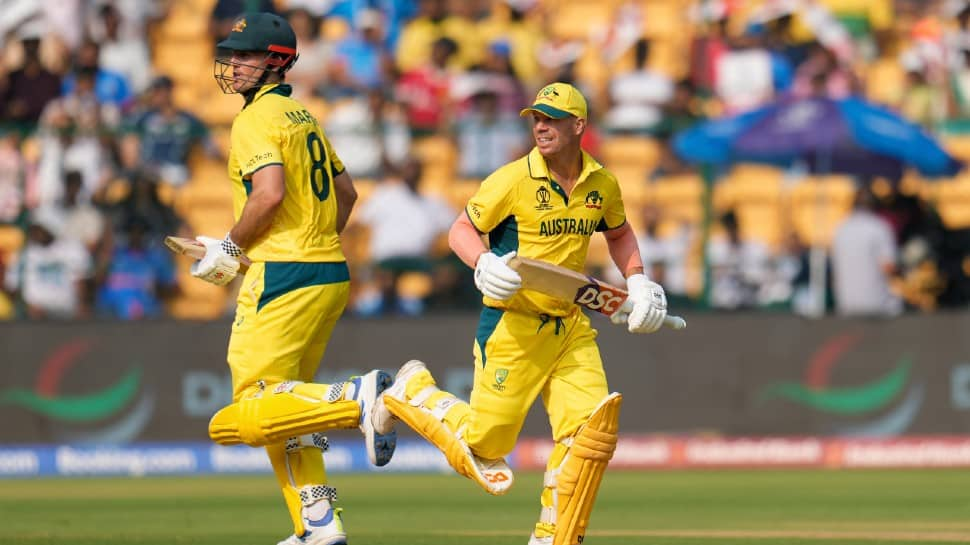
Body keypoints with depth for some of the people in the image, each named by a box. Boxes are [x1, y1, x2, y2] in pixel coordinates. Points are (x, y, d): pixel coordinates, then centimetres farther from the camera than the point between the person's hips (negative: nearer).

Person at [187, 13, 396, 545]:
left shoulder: (257, 118, -9)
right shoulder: (303, 117, 19)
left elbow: (270, 192, -23)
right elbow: (345, 192, 26)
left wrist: (229, 248, -10)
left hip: (282, 277, -9)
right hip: (330, 276, 9)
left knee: (251, 412, -11)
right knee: (282, 401, 16)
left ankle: (357, 397, -26)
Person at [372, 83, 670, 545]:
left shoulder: (603, 185, 4)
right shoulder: (514, 179, -11)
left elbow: (619, 233, 24)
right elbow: (461, 229, -5)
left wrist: (636, 281, 8)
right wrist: (484, 264, -25)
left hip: (571, 327, 5)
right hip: (513, 327, -5)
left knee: (592, 426, -11)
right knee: (485, 445, -2)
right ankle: (413, 391, 26)